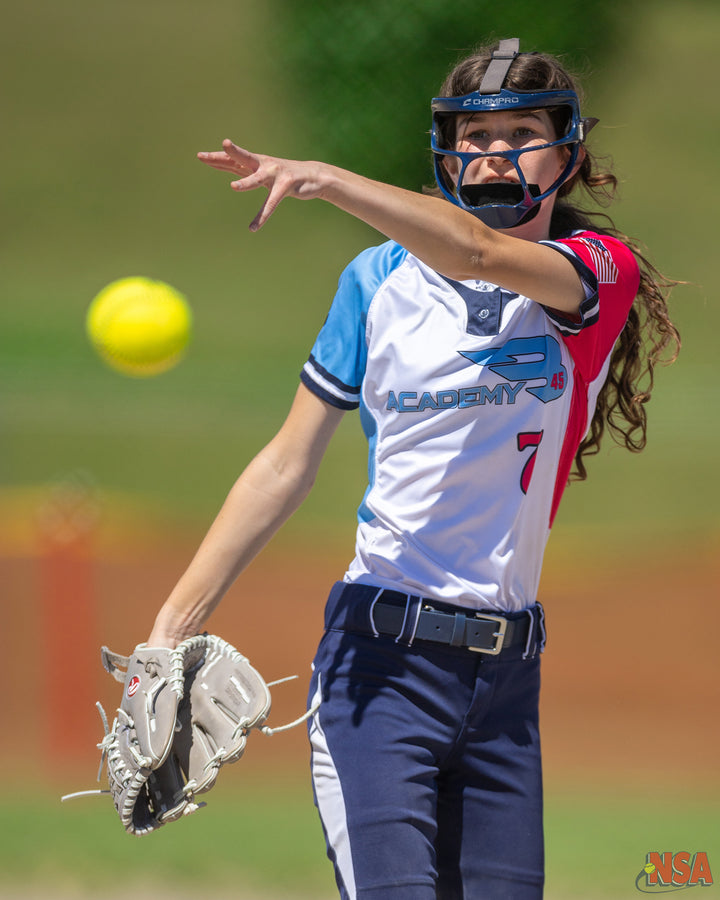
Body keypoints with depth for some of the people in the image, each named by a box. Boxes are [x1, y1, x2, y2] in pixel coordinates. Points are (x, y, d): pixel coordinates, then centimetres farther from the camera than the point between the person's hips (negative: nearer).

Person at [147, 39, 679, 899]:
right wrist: (172, 626, 3)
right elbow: (287, 465, 9)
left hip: (506, 675, 1)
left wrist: (324, 179, -33)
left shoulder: (601, 273, 3)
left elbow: (480, 254, -20)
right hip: (382, 661, -1)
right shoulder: (380, 280, 7)